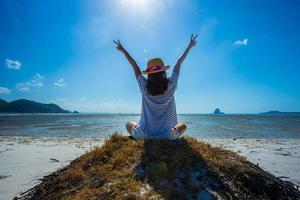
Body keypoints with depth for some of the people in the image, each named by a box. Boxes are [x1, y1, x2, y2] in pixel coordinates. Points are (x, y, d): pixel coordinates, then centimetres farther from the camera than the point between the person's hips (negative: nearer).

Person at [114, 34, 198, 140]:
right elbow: (179, 63, 2)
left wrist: (123, 50, 16)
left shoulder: (144, 87, -10)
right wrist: (190, 46, 15)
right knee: (183, 126, 29)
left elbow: (134, 65, 3)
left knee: (129, 124, 31)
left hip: (143, 135, 1)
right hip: (166, 136, 0)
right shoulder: (170, 85, -11)